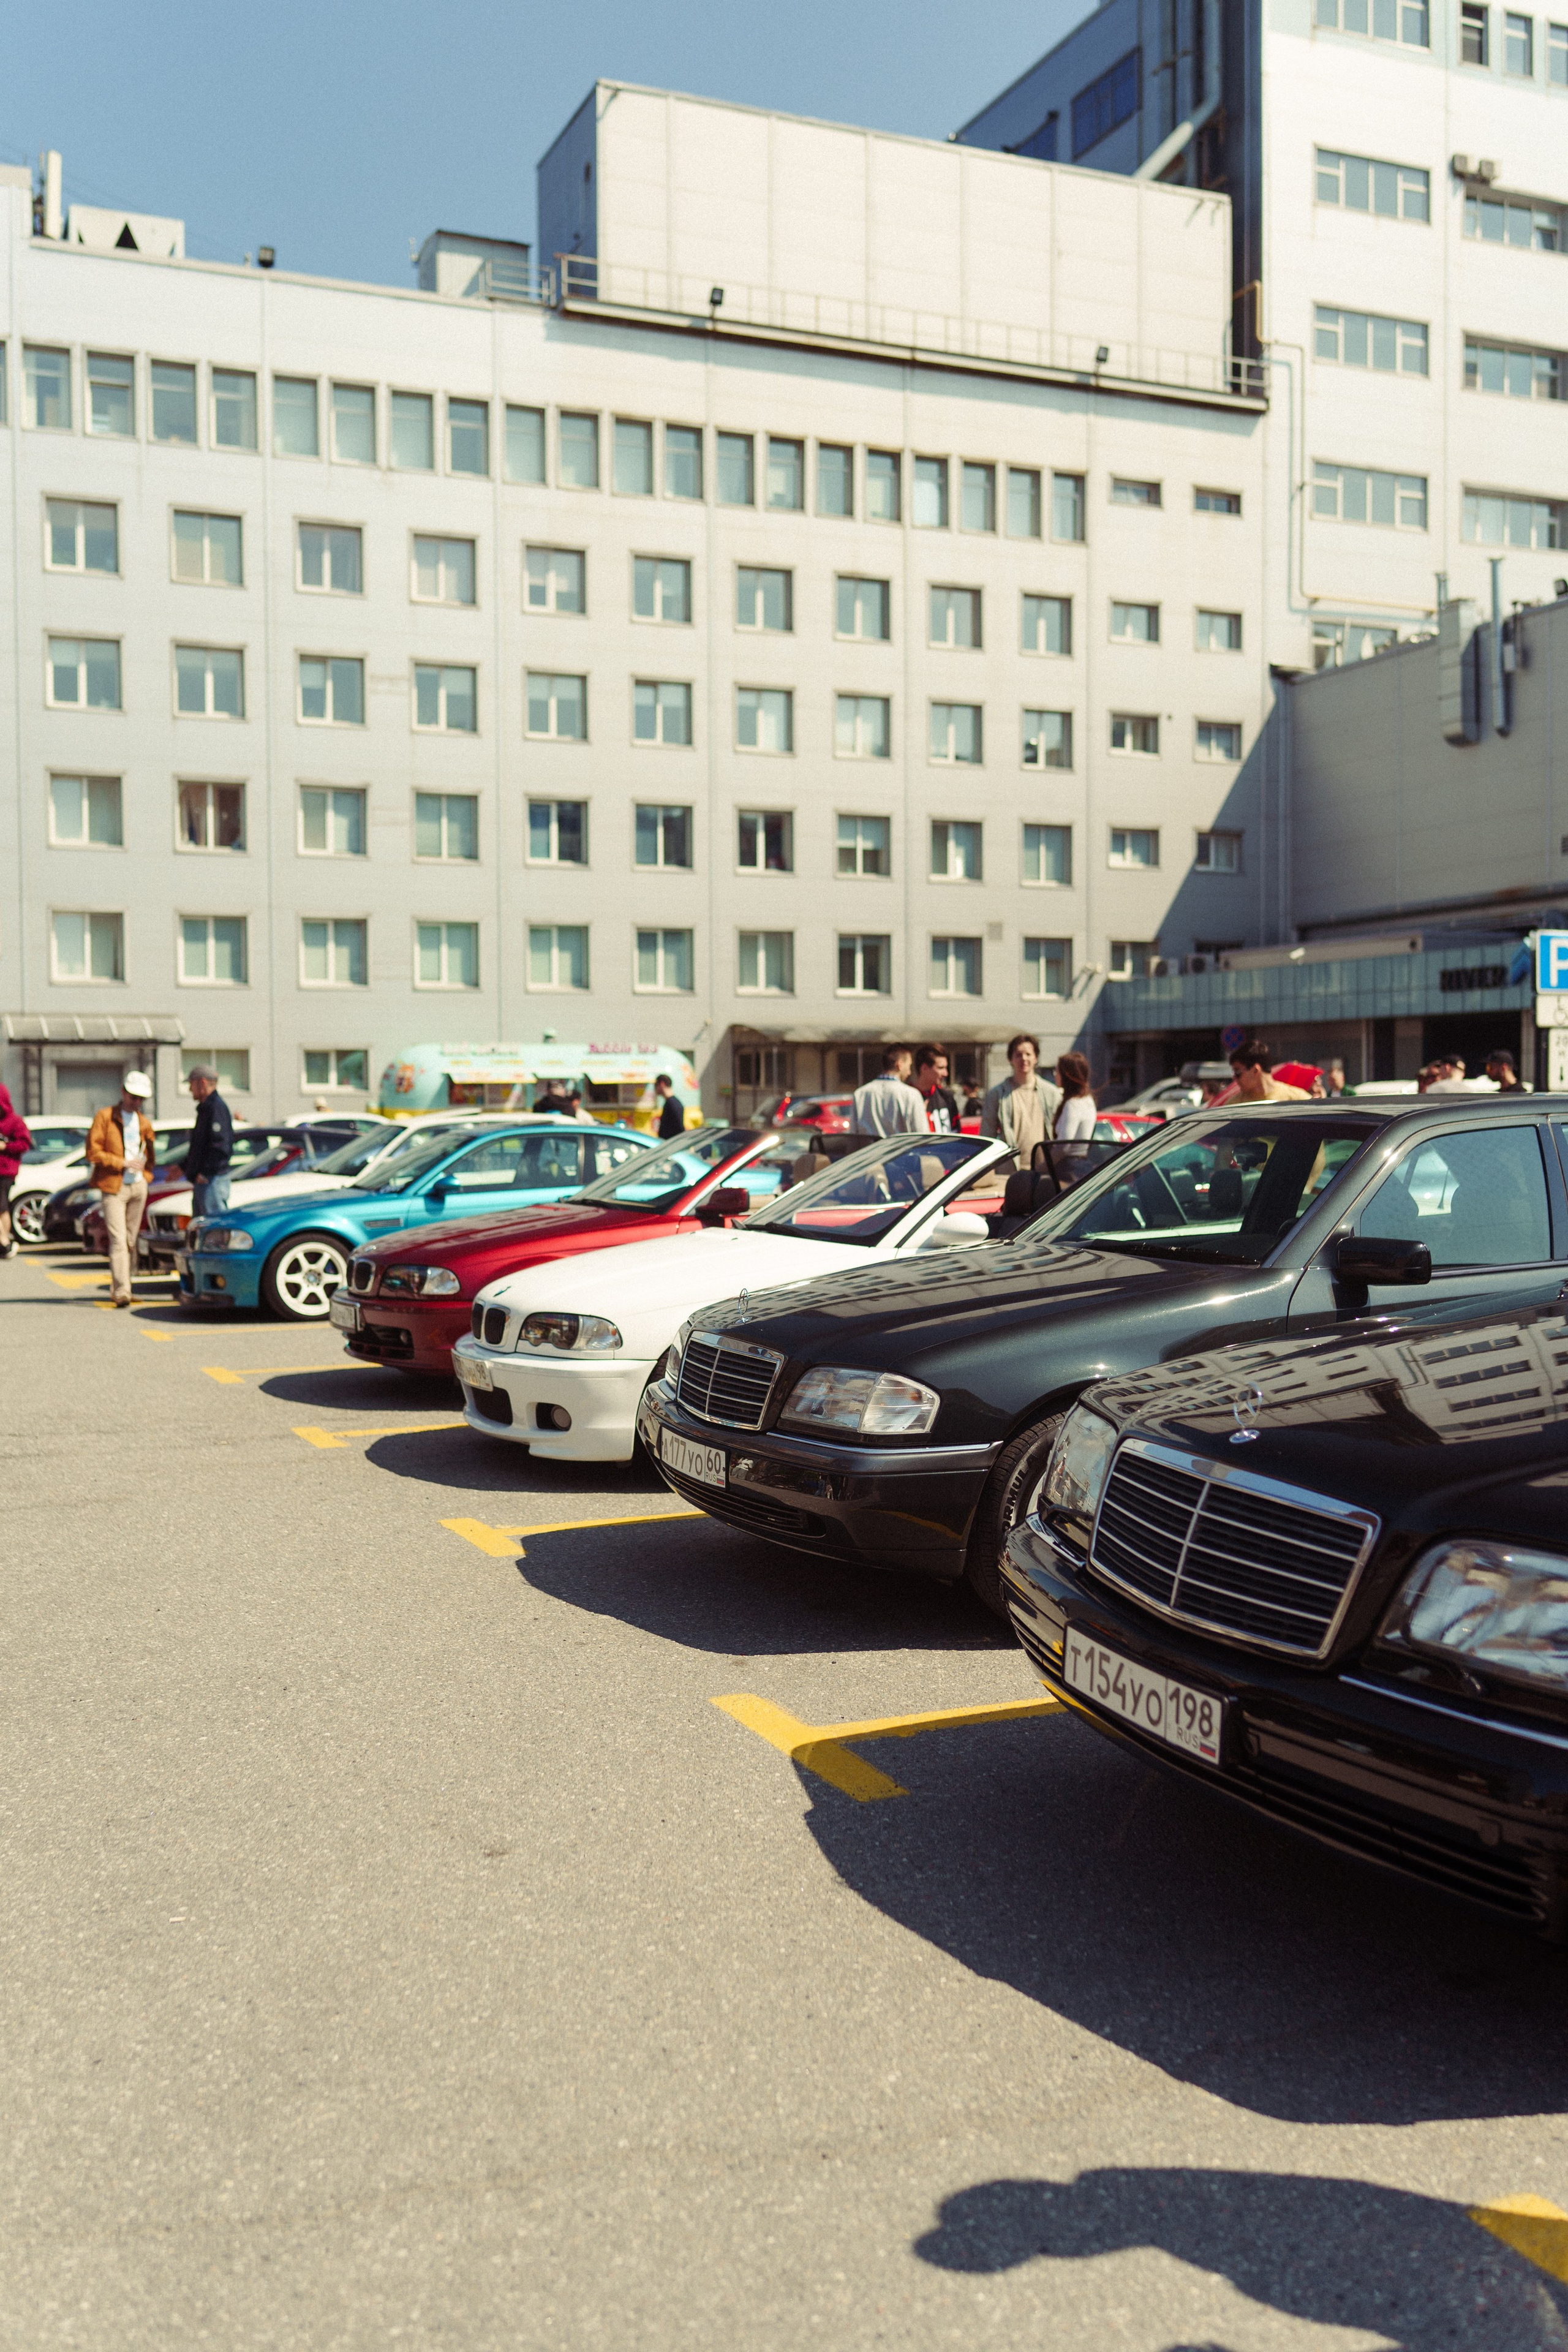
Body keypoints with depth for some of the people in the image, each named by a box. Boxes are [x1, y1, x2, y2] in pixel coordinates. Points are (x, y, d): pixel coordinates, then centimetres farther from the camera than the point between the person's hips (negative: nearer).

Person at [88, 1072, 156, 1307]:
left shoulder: (144, 1123, 15)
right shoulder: (104, 1117, -1)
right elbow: (93, 1151, -8)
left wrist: (145, 1172, 10)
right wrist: (123, 1163, -13)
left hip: (138, 1186, 5)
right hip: (114, 1188, -5)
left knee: (131, 1241, 8)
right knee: (118, 1241, -13)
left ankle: (118, 1286, 18)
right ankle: (122, 1292, -19)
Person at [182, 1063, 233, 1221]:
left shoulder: (217, 1108, -14)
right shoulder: (205, 1108, 20)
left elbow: (221, 1147, -22)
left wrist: (204, 1174, -19)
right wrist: (183, 1167, 24)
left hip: (213, 1182, -11)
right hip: (202, 1183, 11)